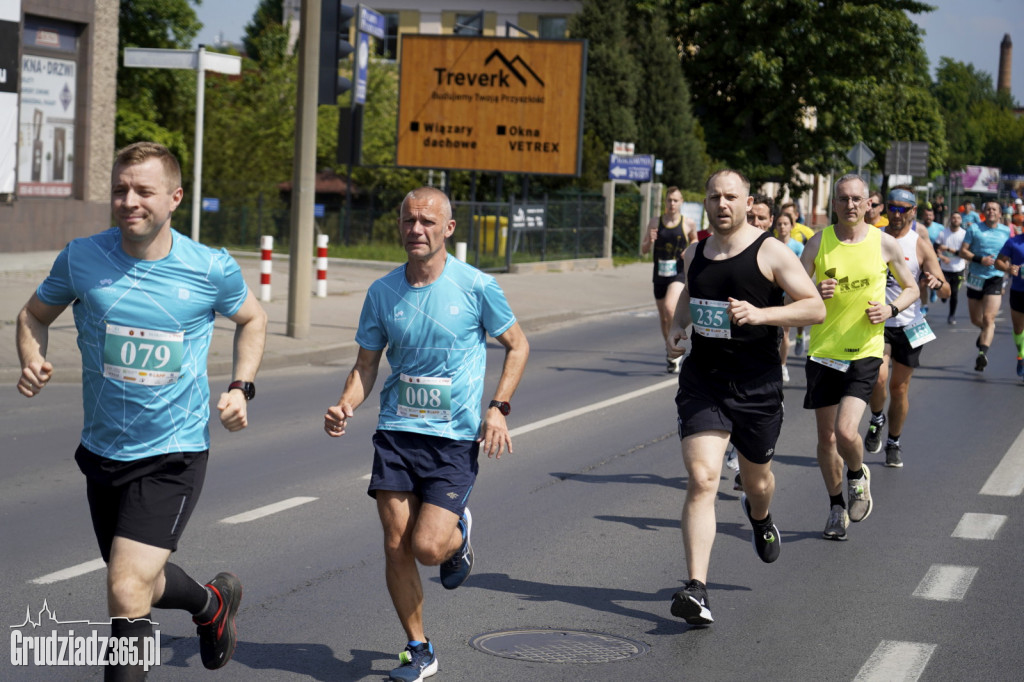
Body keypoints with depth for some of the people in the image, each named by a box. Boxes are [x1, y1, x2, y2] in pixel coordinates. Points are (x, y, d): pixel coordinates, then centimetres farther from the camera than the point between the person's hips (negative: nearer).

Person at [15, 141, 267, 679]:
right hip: (103, 451, 4)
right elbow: (34, 314, 11)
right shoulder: (81, 258, -6)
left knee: (126, 593, -17)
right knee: (141, 583, 21)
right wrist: (32, 359, -10)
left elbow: (252, 319, 12)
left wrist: (241, 387, -2)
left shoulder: (211, 269, -9)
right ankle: (213, 603, 53)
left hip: (174, 455, -4)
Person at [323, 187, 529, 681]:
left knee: (428, 548, -12)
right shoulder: (382, 292, 4)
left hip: (456, 436, -3)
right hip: (396, 432, 3)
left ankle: (459, 533, 25)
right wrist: (346, 406, -8)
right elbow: (366, 365, 12)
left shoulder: (476, 286, -5)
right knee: (396, 547, -2)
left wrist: (498, 408, -6)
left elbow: (517, 345, 7)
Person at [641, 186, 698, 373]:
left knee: (669, 307, -26)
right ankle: (670, 353, 33)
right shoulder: (655, 222, 3)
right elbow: (643, 250, 7)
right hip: (660, 275, 3)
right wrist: (649, 241, -15)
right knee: (663, 318, 12)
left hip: (679, 274, -3)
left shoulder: (688, 224, -2)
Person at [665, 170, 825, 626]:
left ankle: (759, 516, 59)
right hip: (702, 382, 2)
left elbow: (815, 308, -12)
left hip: (757, 387, -2)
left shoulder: (770, 252, -9)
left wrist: (761, 314, -25)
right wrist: (678, 325, 8)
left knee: (756, 479, 20)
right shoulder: (694, 254, 7)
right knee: (701, 480, -16)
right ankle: (696, 589, -22)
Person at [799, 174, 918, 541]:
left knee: (846, 432, -17)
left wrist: (891, 308, -8)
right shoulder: (819, 242, -1)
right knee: (826, 438, 7)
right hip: (823, 351, 2)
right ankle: (837, 507, 28)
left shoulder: (884, 244, -2)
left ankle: (857, 475, 17)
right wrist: (814, 293, -19)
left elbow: (911, 288, 12)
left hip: (865, 352, -2)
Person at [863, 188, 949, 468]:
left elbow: (946, 291, -6)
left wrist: (936, 283, -30)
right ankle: (876, 419, 8)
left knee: (900, 387, 7)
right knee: (878, 376, -22)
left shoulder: (920, 244, -3)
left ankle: (894, 443, 26)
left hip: (908, 325, 0)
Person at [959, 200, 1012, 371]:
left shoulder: (1006, 232, 5)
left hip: (995, 279, -1)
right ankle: (986, 331, 47)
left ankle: (983, 353, -21)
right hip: (975, 278, 2)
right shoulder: (974, 229, 1)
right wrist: (980, 259, -17)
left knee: (988, 318, -16)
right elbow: (963, 251, -2)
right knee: (975, 320, 14)